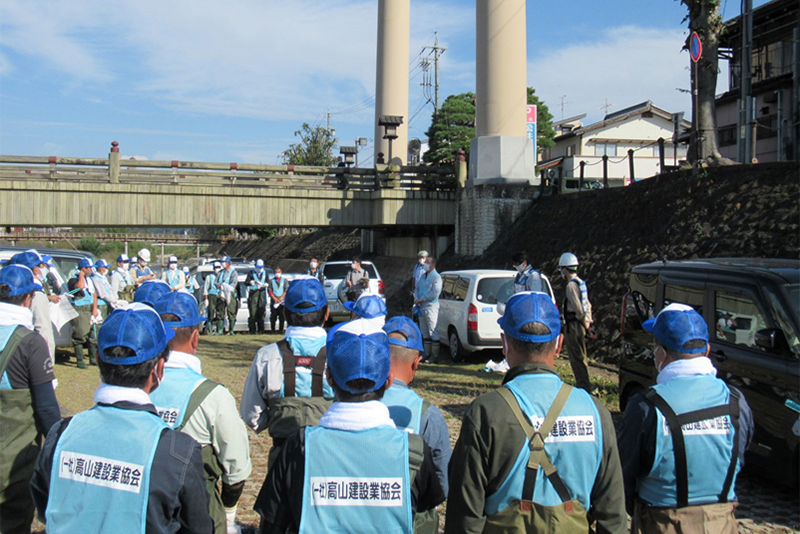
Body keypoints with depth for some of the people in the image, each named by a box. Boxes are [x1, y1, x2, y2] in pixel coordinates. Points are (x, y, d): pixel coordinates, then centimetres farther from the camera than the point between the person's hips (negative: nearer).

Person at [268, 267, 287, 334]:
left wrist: (281, 297, -9)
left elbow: (286, 290, 4)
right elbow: (270, 291, 5)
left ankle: (281, 330, 0)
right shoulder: (271, 281, 13)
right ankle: (273, 330, 2)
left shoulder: (284, 280, 12)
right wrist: (275, 298, -9)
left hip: (282, 301, 0)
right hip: (274, 301, 0)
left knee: (282, 316, -4)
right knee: (273, 316, -3)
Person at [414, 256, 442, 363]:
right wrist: (417, 299, 2)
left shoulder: (436, 277, -9)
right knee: (425, 332, 11)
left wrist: (421, 299, -14)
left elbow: (435, 293, -17)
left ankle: (434, 356, -3)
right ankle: (427, 354, 18)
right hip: (421, 307, 8)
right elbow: (417, 288, 22)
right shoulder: (423, 276, 16)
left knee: (433, 332, -7)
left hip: (431, 307, -8)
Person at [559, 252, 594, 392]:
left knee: (576, 356, -3)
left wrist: (584, 320, -9)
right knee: (581, 355, 17)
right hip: (581, 324, 10)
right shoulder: (581, 283, 13)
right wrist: (588, 320, 13)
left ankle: (583, 384, 0)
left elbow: (578, 307, -20)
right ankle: (584, 383, 26)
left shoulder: (571, 285, -17)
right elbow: (587, 305, 16)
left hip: (573, 325, -10)